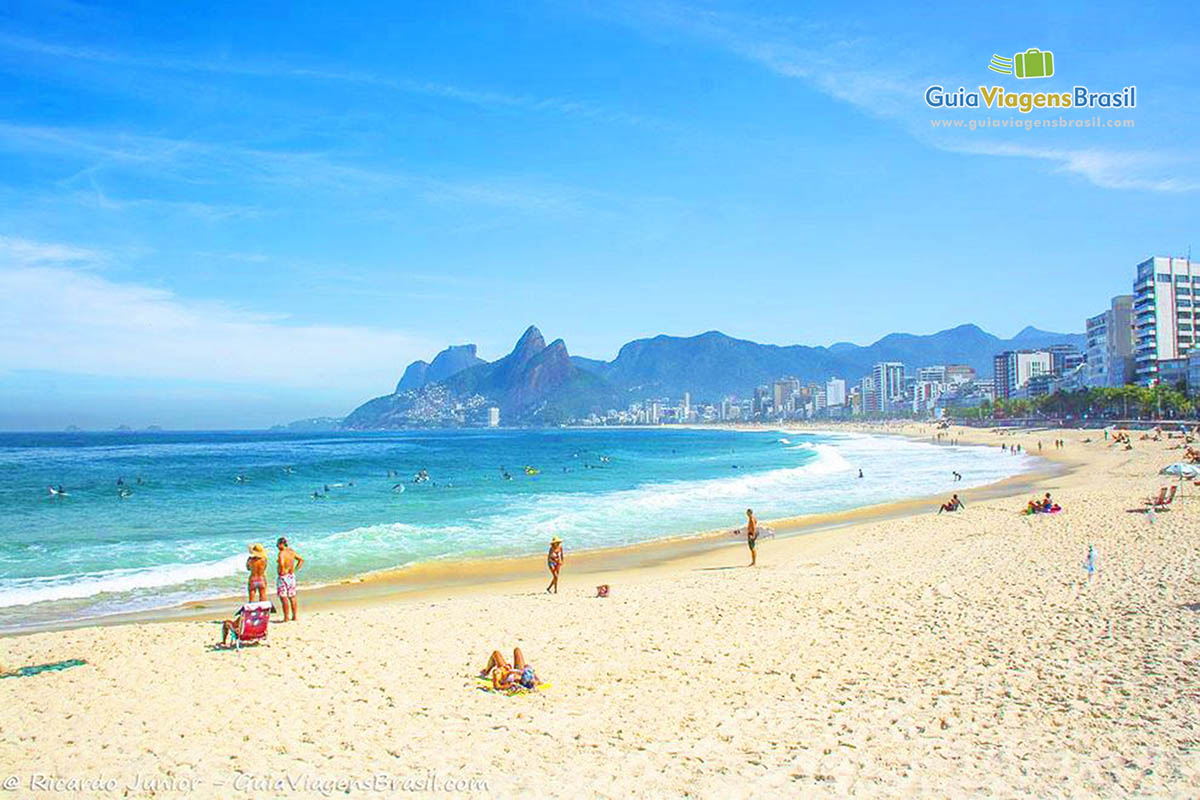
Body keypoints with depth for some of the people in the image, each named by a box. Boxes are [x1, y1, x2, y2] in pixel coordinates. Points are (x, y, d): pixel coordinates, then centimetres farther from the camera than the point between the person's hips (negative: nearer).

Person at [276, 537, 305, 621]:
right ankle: (294, 617, 16)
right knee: (292, 597, 12)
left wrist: (282, 571, -18)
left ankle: (286, 618, -4)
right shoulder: (292, 551, 8)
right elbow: (301, 560, 16)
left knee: (283, 597, -4)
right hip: (292, 576, 8)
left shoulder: (282, 553, -16)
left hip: (283, 576, -8)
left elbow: (281, 563, -34)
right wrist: (295, 569, 14)